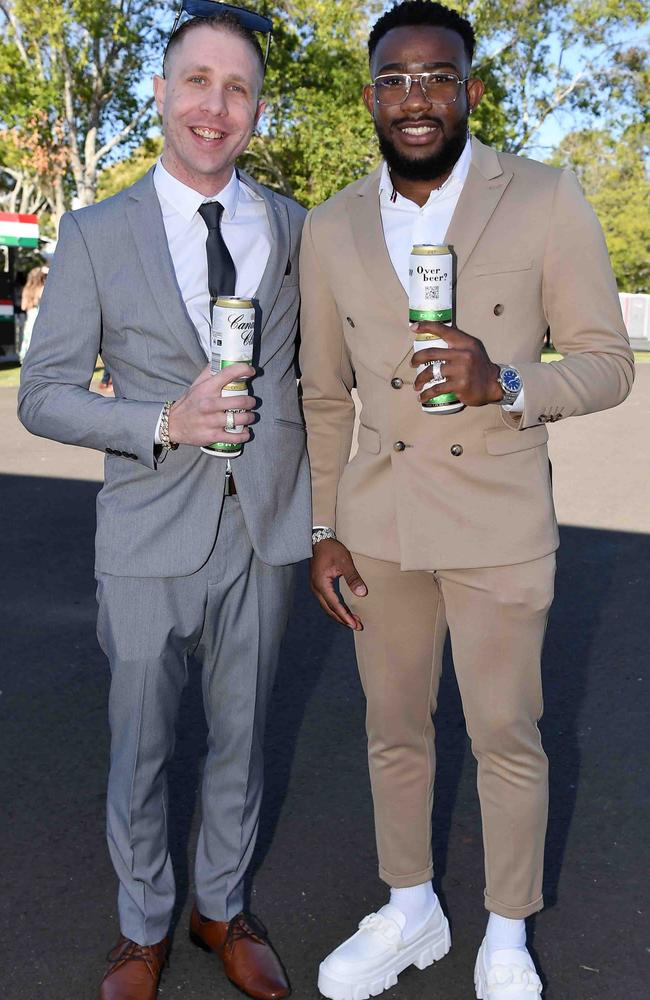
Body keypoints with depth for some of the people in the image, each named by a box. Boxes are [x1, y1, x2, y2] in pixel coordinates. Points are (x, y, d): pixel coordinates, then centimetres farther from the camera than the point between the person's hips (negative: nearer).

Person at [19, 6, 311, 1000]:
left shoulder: (294, 228, 3)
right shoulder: (96, 235, -3)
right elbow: (43, 394, -4)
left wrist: (325, 504, 4)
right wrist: (167, 422, -20)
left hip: (267, 525, 2)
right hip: (152, 532, -2)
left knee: (242, 733, 17)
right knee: (140, 743, 12)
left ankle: (223, 905, 40)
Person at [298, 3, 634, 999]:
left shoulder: (545, 200, -7)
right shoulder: (331, 229, 3)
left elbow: (608, 363, -6)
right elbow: (326, 397, 9)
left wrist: (504, 382, -24)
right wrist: (322, 532, 6)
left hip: (499, 525, -3)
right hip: (377, 524, 4)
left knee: (507, 738, 9)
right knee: (394, 730, 16)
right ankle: (410, 914, 39)